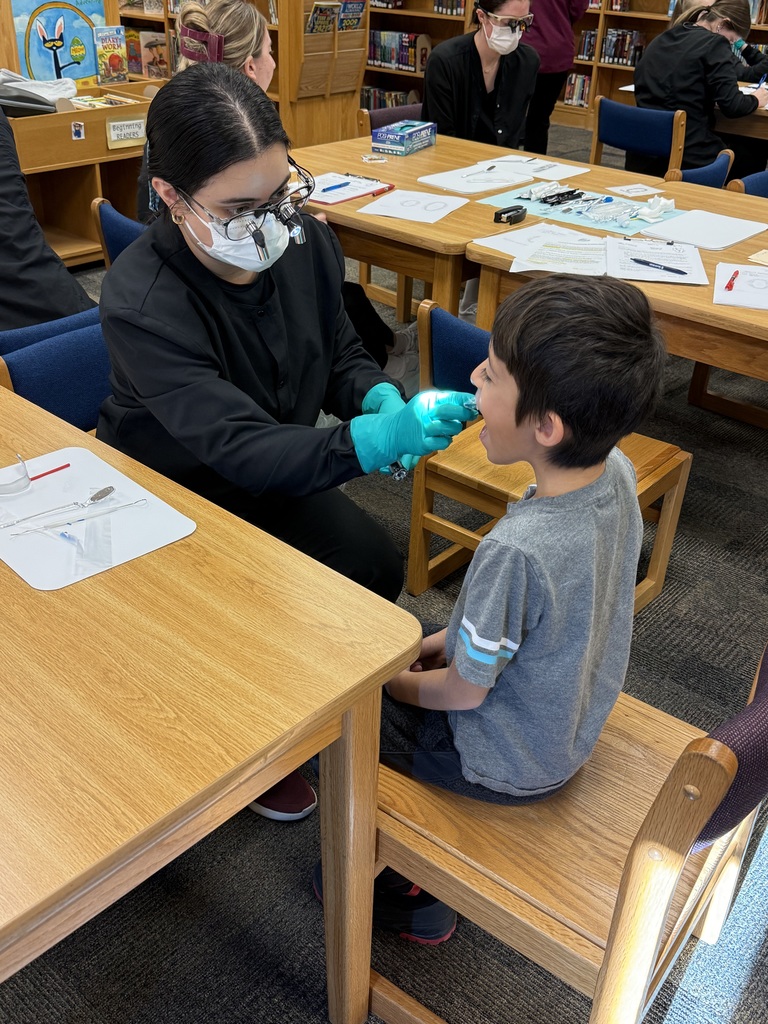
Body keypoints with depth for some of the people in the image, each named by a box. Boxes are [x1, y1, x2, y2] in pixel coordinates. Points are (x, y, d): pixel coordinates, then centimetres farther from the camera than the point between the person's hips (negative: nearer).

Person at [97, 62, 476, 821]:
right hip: (169, 498, -5)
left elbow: (341, 354, 1)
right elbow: (243, 449, -37)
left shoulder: (303, 242, -14)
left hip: (278, 472, 5)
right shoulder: (140, 303, -31)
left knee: (376, 567, -10)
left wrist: (380, 398, -23)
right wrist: (375, 440, -51)